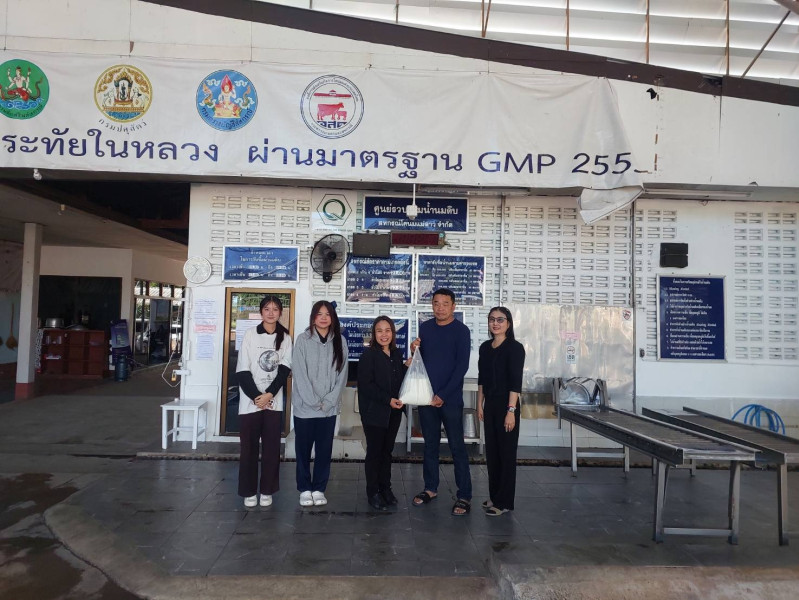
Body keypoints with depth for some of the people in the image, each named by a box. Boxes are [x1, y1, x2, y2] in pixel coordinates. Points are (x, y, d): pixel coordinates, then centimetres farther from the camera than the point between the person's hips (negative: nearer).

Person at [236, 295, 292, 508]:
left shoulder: (285, 338, 3)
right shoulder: (250, 334, -2)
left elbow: (285, 369, -2)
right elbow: (242, 370, -5)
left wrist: (269, 394, -13)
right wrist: (256, 396, -13)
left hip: (274, 402, 2)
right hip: (250, 401, -1)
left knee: (271, 447, 5)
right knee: (249, 447, 5)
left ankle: (267, 490, 18)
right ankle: (249, 491, 17)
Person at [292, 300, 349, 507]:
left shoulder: (340, 341, 4)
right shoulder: (303, 339, -4)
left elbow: (342, 374, 1)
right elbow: (299, 374, -8)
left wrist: (329, 401, -8)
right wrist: (314, 402, -12)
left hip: (329, 408, 2)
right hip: (305, 406, -2)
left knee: (324, 449, 9)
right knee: (303, 449, 7)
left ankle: (319, 489, 22)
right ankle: (304, 489, 20)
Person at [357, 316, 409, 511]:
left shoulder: (397, 354, 8)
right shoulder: (369, 355, -9)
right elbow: (366, 385, -15)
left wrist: (407, 367, -3)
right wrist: (388, 399, -19)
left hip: (393, 412, 5)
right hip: (374, 411, -5)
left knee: (387, 450, 12)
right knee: (374, 451, 4)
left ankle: (385, 488, 25)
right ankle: (373, 493, 15)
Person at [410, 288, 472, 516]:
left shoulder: (460, 330, -5)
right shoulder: (425, 328, 8)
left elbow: (462, 366, -10)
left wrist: (443, 395, -15)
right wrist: (414, 350, -7)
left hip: (450, 398, -4)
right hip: (426, 395, 5)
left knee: (457, 446, 0)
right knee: (430, 444, 13)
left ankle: (464, 496, 7)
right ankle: (431, 488, 26)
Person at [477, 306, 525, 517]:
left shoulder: (515, 348, -10)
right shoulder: (485, 347, 9)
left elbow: (515, 382, -15)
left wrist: (511, 411, -19)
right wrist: (480, 404, 11)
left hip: (506, 405, -6)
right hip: (489, 405, 6)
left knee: (506, 453, 3)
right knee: (491, 452, 13)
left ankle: (504, 501, 13)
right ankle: (494, 496, 27)